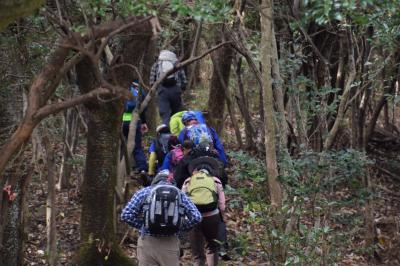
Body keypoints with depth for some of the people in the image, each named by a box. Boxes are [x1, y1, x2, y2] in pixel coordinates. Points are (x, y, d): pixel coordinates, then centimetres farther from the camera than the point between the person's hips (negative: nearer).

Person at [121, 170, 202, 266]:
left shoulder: (144, 192, 9)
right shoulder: (180, 194, 11)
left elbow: (126, 215, 0)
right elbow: (196, 217, 0)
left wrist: (141, 225, 12)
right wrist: (180, 228, 11)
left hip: (148, 243, -1)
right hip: (171, 244, 1)